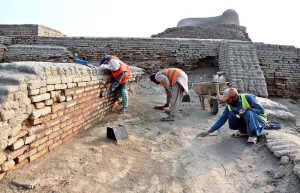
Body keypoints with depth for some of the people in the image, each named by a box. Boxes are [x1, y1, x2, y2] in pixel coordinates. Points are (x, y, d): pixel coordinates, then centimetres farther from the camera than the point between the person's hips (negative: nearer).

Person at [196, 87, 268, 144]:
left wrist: (247, 110, -35)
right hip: (246, 122, 5)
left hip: (259, 121, -5)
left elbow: (261, 110, -20)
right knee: (231, 115, -22)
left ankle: (253, 135, -17)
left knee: (249, 113, -36)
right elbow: (222, 119, -10)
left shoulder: (248, 98, -25)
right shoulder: (229, 106, -12)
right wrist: (208, 132, -15)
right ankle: (244, 131, 1)